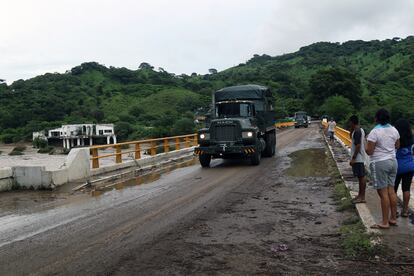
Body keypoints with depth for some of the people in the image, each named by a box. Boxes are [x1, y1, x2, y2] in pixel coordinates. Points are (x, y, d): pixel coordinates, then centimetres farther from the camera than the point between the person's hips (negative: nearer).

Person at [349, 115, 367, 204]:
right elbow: (351, 137, 25)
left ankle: (362, 197, 3)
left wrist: (353, 158, -21)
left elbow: (358, 146, -23)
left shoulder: (357, 132, -19)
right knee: (360, 176, 15)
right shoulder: (360, 130, 11)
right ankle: (360, 195, 24)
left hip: (358, 158, -10)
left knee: (361, 176, -3)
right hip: (359, 157, 10)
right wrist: (352, 130, 9)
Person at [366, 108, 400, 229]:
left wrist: (367, 145, 3)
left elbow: (369, 151, -16)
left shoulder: (375, 132, -16)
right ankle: (393, 218, 22)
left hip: (379, 164, -7)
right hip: (392, 161, 7)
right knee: (391, 191, 14)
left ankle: (385, 222, 4)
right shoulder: (394, 130, 4)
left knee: (383, 193, -2)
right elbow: (397, 146, 17)